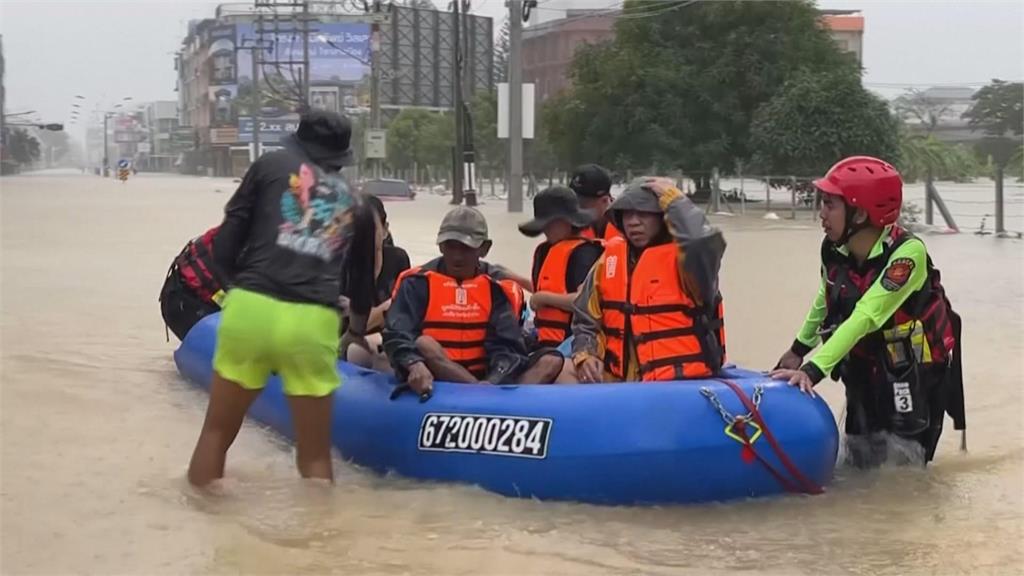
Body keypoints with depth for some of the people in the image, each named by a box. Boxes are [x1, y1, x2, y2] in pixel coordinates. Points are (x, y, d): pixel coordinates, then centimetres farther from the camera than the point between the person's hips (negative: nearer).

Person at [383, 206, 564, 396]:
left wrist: (494, 380, -25)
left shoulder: (495, 286, 8)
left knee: (551, 360, -14)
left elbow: (506, 344, -3)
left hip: (483, 377, 3)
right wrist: (415, 365, -38)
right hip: (435, 380, -3)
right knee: (422, 344, -34)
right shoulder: (419, 282, 0)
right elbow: (397, 336, -14)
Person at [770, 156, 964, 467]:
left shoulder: (908, 253, -28)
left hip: (916, 373, -5)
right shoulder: (833, 249, -11)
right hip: (865, 368, 5)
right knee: (860, 460, 12)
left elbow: (864, 317, -35)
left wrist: (814, 370, -41)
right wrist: (798, 350, 17)